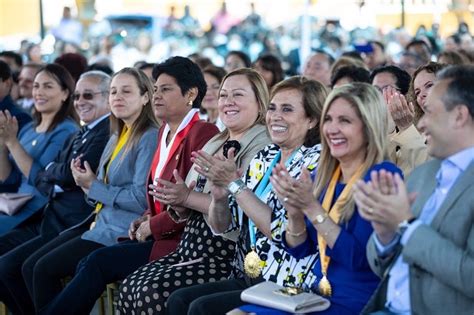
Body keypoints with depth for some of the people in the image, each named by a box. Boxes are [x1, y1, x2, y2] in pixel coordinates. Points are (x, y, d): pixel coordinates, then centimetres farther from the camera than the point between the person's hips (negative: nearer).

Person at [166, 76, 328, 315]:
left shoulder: (316, 161, -10)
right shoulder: (264, 158, 11)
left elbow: (283, 230, -21)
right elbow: (223, 227, 12)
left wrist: (235, 183, -18)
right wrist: (219, 196, -10)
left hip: (288, 288, -7)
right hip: (248, 277, 7)